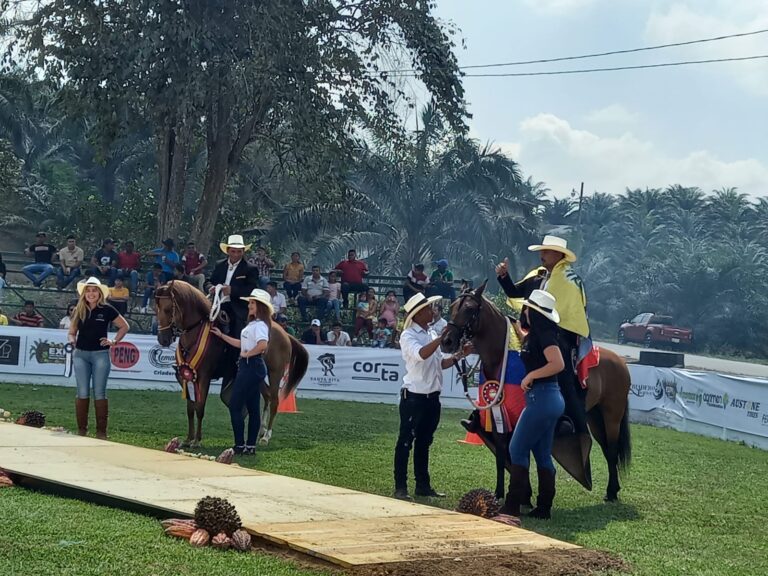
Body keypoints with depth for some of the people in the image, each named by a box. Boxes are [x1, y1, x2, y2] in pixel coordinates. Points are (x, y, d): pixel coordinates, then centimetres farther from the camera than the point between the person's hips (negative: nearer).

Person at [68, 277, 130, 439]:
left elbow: (124, 327, 7)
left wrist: (114, 341, -2)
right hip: (81, 354, 3)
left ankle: (101, 431, 3)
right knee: (82, 393, 3)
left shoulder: (107, 310, -1)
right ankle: (81, 430, 10)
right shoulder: (79, 311, 6)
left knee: (99, 393, -1)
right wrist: (72, 340, -7)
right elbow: (72, 332, 14)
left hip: (100, 354, -2)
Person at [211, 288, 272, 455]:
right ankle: (250, 446, 14)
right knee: (252, 407, 10)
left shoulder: (260, 324, -16)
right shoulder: (252, 324, 15)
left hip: (252, 366, -10)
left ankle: (240, 445, -5)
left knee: (235, 405, -7)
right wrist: (221, 335, 23)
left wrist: (247, 354, -21)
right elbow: (242, 344, 23)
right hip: (248, 367, 10)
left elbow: (263, 345, -34)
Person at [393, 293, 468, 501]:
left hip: (432, 397, 7)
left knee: (424, 442, 14)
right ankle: (400, 487, 2)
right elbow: (421, 354, -29)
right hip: (414, 396, -7)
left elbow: (440, 363, 19)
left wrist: (458, 356, 4)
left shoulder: (432, 334, 12)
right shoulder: (408, 335, -10)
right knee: (405, 442, -1)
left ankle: (423, 485, 21)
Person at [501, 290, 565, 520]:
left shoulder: (544, 335, -16)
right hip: (548, 398, 10)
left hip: (542, 398, -10)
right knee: (543, 454, 12)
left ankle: (513, 505, -5)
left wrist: (530, 376, -18)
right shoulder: (536, 335, 13)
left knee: (517, 449, -5)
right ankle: (544, 507, 15)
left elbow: (558, 364, -26)